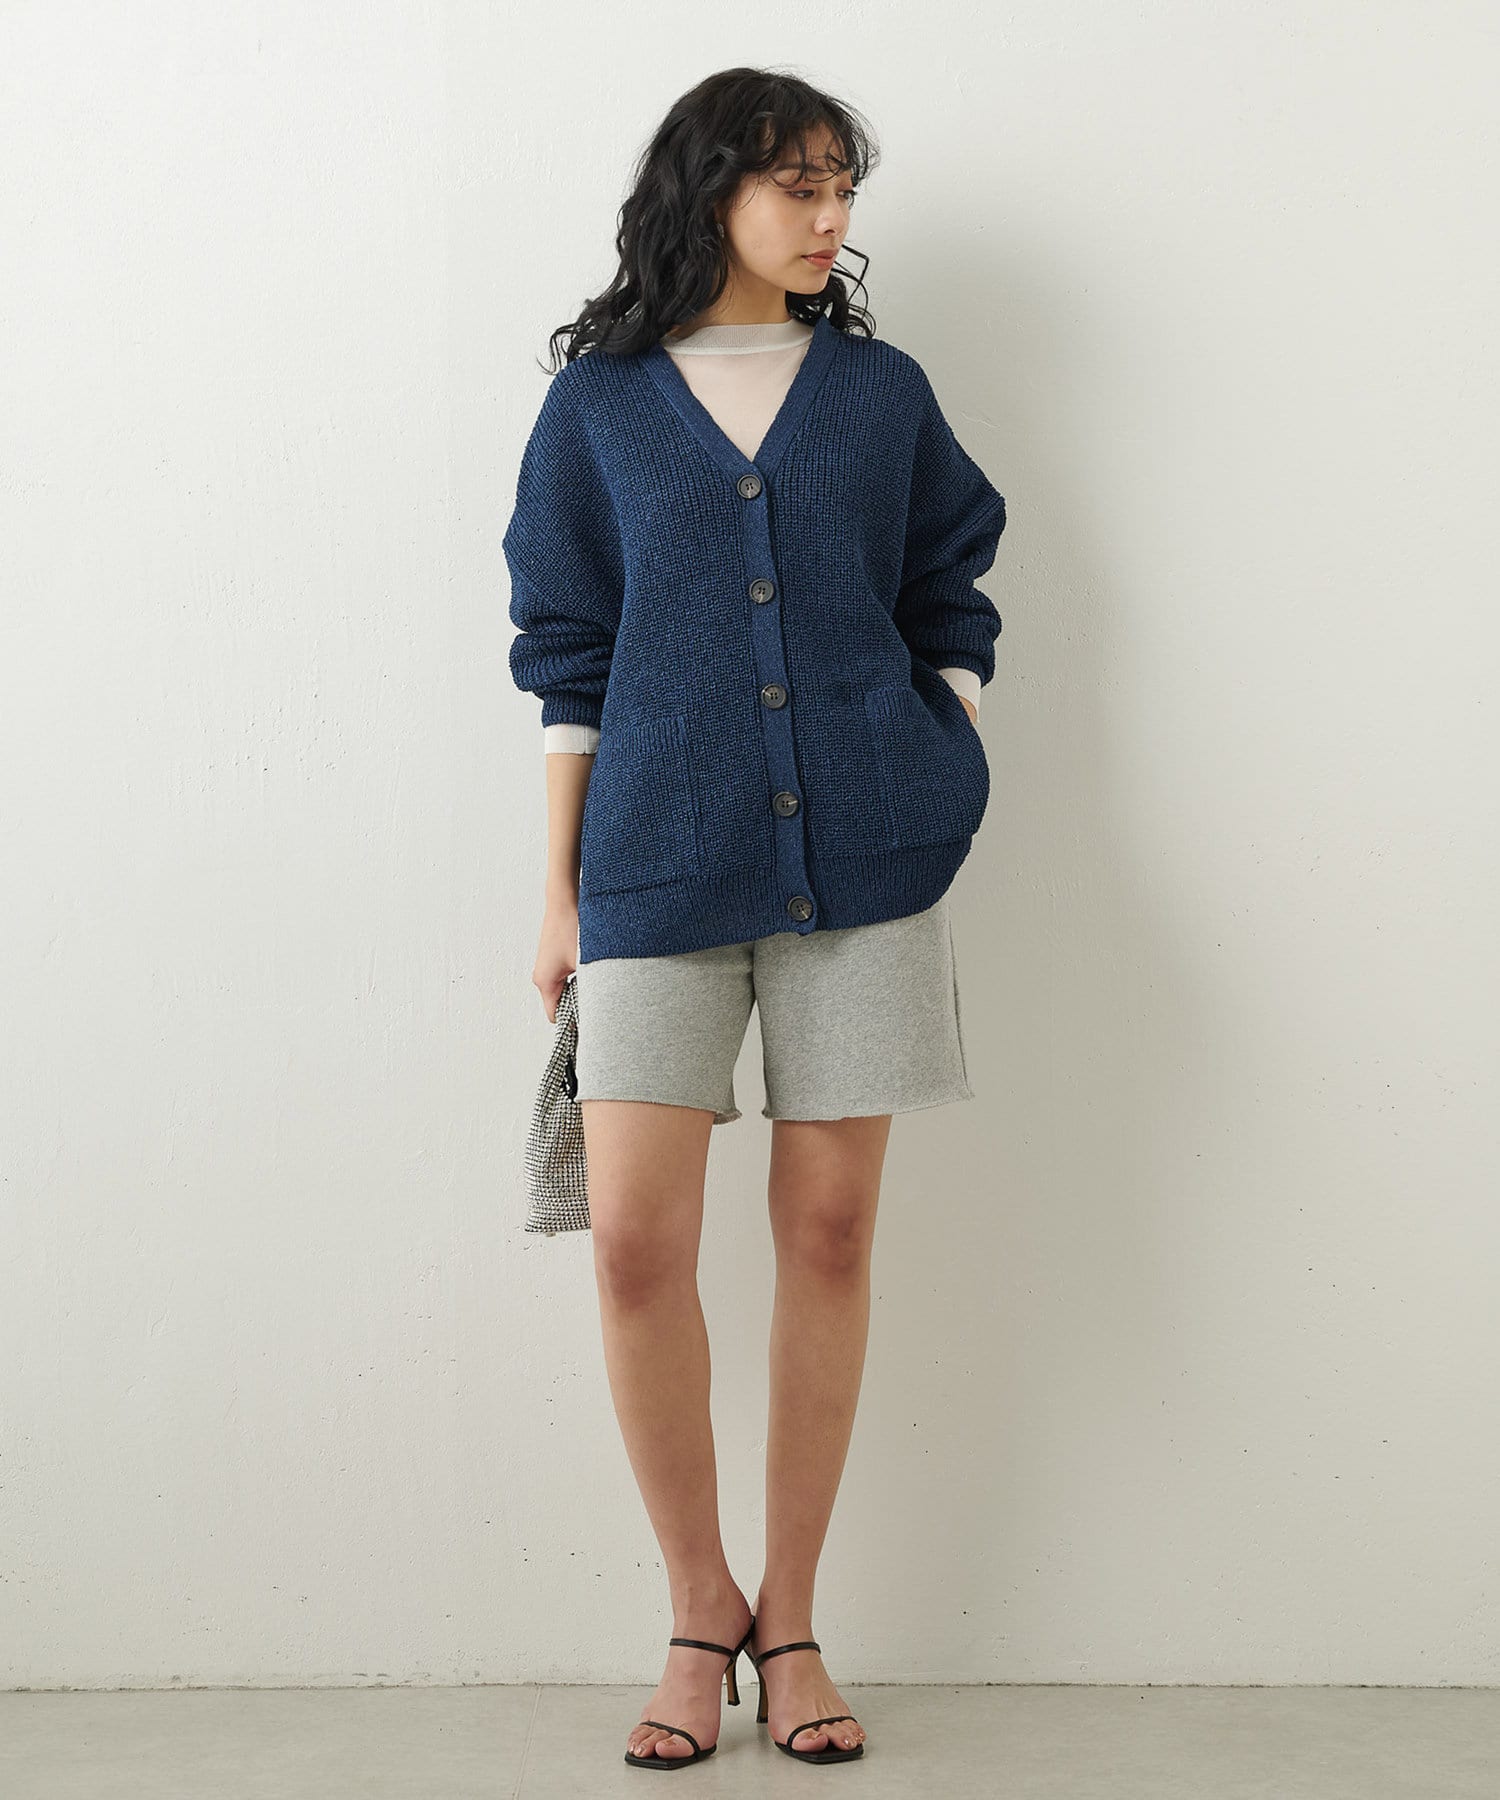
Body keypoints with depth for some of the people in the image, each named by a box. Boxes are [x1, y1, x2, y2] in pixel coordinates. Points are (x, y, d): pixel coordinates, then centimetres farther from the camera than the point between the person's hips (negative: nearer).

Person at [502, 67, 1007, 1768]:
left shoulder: (881, 393, 11)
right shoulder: (600, 403, 8)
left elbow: (952, 611, 14)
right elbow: (567, 661, 8)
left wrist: (939, 804, 3)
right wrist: (560, 891, 5)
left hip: (860, 860, 1)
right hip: (661, 862, -1)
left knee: (829, 1230, 2)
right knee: (636, 1238, -8)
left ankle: (788, 1621, 15)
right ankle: (698, 1612, 11)